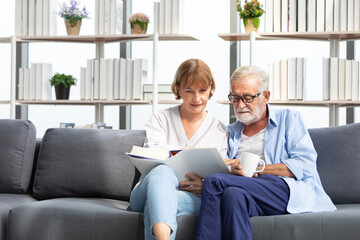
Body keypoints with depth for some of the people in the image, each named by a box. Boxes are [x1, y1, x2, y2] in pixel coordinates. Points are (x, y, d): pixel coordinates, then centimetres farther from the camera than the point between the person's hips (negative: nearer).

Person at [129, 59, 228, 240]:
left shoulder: (220, 131, 16)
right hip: (145, 195, 0)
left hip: (192, 198, 1)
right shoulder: (159, 119, 16)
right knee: (162, 171, -40)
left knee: (156, 203, -38)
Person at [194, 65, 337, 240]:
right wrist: (233, 172, -8)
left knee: (214, 182, -26)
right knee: (233, 195, -38)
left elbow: (305, 165, 0)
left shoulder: (288, 119, 17)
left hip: (290, 190, -3)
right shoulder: (231, 132, 30)